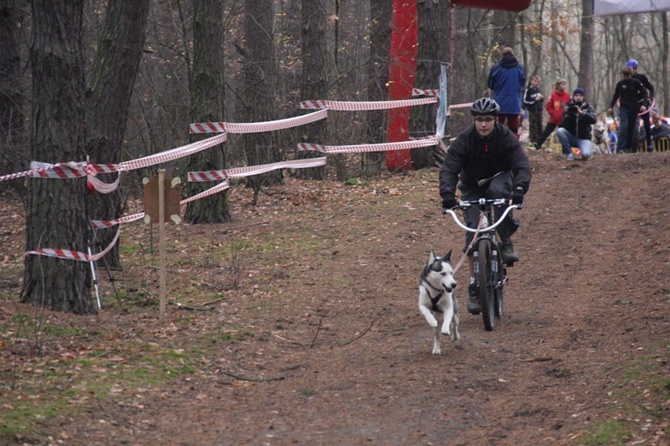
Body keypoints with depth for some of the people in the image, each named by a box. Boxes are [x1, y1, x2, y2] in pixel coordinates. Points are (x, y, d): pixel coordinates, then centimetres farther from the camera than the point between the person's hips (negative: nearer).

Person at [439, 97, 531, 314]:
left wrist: (519, 189, -49)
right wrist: (447, 193, -46)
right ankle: (474, 285, -4)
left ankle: (506, 242, -21)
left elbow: (522, 164, -30)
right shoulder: (464, 140, -21)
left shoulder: (506, 137, -21)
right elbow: (449, 169, -27)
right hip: (473, 188, 1)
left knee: (497, 189, -38)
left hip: (500, 179, -1)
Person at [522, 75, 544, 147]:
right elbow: (525, 100, -14)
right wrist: (534, 100, -18)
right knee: (533, 126, -7)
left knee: (539, 126, 9)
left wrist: (542, 98, 1)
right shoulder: (528, 90, -8)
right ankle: (532, 142, -6)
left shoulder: (538, 90, 14)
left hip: (539, 111, 7)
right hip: (532, 111, -7)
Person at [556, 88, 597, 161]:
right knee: (560, 131, -29)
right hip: (571, 137, 2)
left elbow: (593, 120, -16)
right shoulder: (568, 107, 2)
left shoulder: (588, 108, 1)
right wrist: (568, 114, -23)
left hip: (583, 138, -2)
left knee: (586, 155, -31)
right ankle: (569, 154, -15)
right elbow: (563, 125, -6)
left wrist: (582, 113, -28)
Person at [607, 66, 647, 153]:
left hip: (634, 109, 0)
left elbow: (644, 93, 3)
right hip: (624, 108, 0)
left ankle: (631, 148, 10)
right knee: (623, 127, -14)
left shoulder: (636, 83, 0)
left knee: (633, 128, 3)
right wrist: (611, 106, 3)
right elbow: (615, 96, 12)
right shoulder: (620, 84, 4)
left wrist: (643, 104, -9)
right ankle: (622, 148, -16)